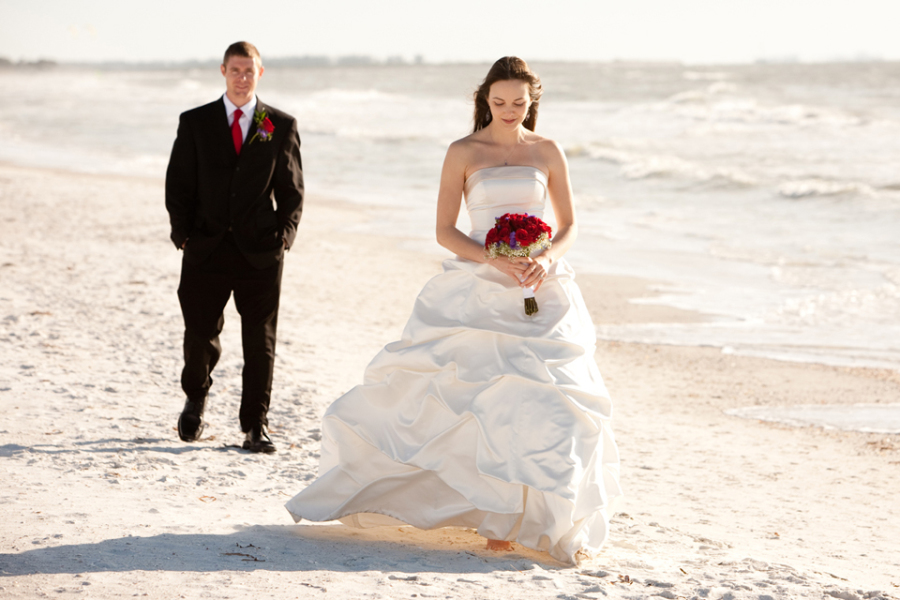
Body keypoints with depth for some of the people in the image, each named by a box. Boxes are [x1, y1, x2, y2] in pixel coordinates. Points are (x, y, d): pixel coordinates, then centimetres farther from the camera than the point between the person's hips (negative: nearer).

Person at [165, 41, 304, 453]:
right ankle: (195, 398, 35)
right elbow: (178, 184, 6)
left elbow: (292, 188, 8)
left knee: (260, 341, 0)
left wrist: (285, 233, -5)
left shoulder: (281, 126, 7)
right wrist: (183, 233, -4)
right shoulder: (194, 123, 7)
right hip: (206, 249, 0)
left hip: (260, 250, 0)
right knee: (200, 334, 5)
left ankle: (255, 427, 8)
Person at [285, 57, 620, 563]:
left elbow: (569, 225, 10)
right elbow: (445, 230, -2)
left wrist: (547, 259, -12)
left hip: (539, 294, 1)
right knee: (426, 387, -4)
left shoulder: (548, 152, 6)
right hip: (475, 291, -1)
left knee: (540, 399, -6)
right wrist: (496, 260, -17)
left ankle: (529, 518, 6)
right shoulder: (463, 152, 1)